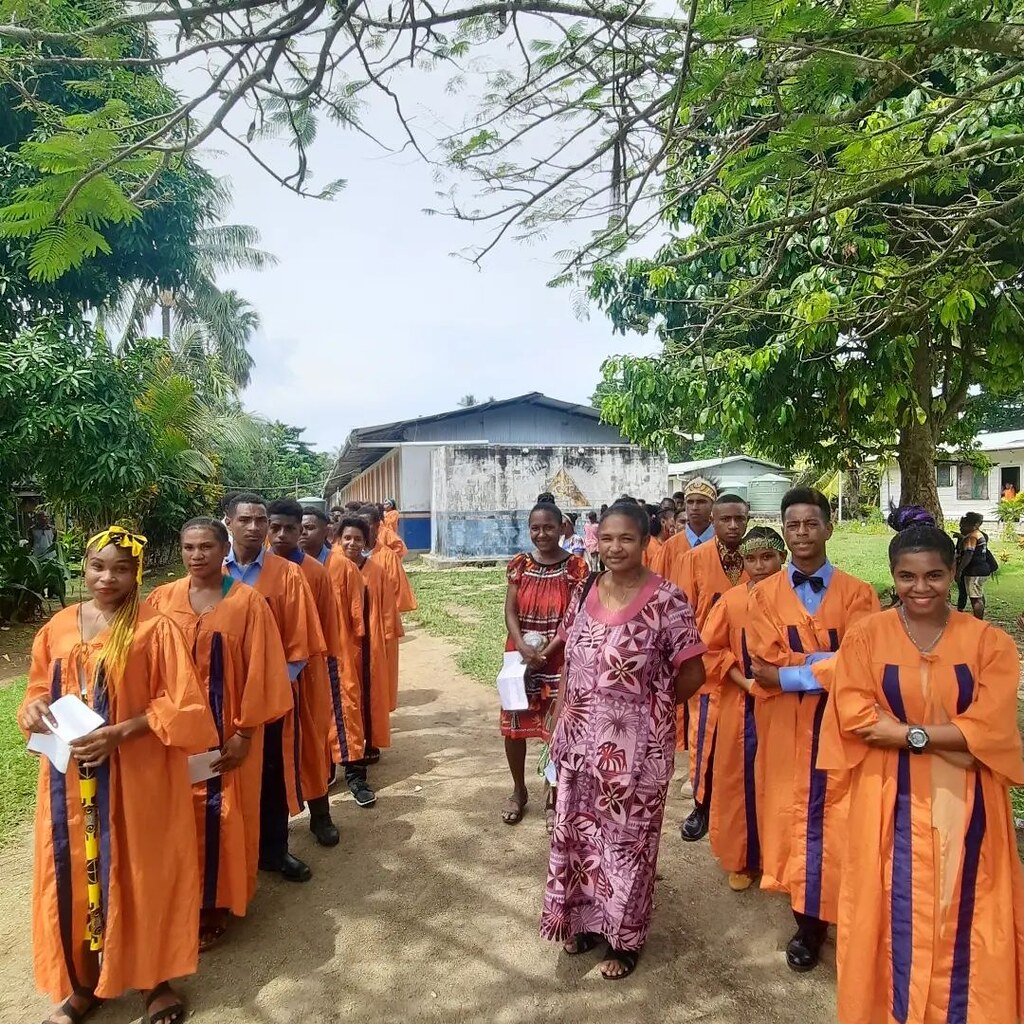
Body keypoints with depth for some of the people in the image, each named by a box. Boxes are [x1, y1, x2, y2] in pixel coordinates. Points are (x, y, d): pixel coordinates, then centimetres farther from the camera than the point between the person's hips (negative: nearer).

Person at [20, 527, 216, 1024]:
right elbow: (40, 689, 15)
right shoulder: (58, 627, 4)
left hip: (138, 774, -4)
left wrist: (119, 732, -21)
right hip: (69, 774, 4)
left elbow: (180, 704, -12)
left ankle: (156, 978, 29)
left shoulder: (155, 627, -11)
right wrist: (34, 709, -7)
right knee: (74, 872, 13)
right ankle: (83, 981, 35)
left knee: (141, 872, 8)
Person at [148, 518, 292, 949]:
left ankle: (215, 903, 25)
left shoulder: (248, 602, -9)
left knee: (219, 814, 6)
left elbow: (259, 671, -8)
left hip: (227, 730, -2)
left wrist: (244, 732, -10)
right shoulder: (161, 600, 0)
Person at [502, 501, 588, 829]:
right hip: (520, 658, 3)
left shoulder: (575, 567, -7)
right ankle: (519, 791, 32)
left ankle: (554, 798, 26)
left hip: (560, 660, -3)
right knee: (514, 727, 10)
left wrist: (545, 652, -18)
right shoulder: (520, 565, 2)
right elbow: (510, 610, -2)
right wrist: (523, 647, -18)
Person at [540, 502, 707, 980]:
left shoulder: (665, 600, -15)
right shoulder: (585, 593, 1)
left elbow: (692, 674, -9)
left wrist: (649, 706, 1)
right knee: (576, 832, 17)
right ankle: (584, 919, 41)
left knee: (627, 840, 12)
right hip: (581, 742, 5)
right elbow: (570, 667, 9)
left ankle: (624, 938, 34)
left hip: (636, 746, -5)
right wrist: (558, 726, 9)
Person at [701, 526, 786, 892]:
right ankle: (743, 859, 27)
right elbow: (711, 650, -1)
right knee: (741, 780, 9)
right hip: (742, 705, 1)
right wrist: (746, 682, -10)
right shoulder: (731, 601, -3)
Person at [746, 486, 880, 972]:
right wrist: (827, 662, -17)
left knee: (835, 821, 5)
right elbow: (763, 666, -8)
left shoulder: (857, 593, -1)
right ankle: (805, 917, 25)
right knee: (791, 817, 10)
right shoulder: (765, 594, 1)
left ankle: (823, 913, 22)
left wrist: (791, 670, -17)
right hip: (788, 726, 1)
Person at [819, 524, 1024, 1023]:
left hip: (963, 803, 1)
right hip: (891, 801, 0)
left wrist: (907, 731, -16)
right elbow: (854, 718, -11)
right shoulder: (866, 635, -5)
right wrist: (949, 735, -14)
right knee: (896, 915, 10)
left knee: (961, 918, 12)